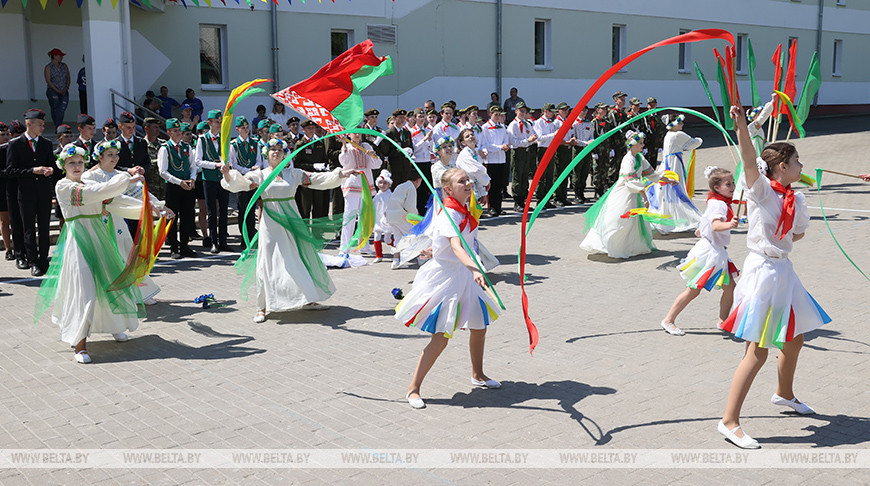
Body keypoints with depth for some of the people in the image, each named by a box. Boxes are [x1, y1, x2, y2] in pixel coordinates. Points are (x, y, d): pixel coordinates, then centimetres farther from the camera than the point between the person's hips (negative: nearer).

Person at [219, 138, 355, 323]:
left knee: (301, 258, 8)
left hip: (292, 222, 3)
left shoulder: (293, 174, 8)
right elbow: (240, 182, -12)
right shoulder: (260, 175, 2)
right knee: (270, 264, -4)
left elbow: (318, 179, 9)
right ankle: (262, 308, 4)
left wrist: (340, 175, -1)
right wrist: (228, 174, -32)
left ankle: (307, 300, 22)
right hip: (271, 224, -3)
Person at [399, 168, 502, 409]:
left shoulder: (465, 208, 6)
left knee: (479, 325, 18)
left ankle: (477, 374, 40)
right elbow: (456, 247, -38)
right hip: (446, 277, -9)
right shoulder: (449, 213, -23)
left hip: (465, 275, 9)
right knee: (442, 336, -11)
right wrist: (475, 270, -51)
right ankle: (413, 388, 1)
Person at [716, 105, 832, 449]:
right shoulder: (761, 189, -12)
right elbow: (749, 161, -32)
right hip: (762, 270, -8)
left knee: (795, 338, 23)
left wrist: (780, 242, 5)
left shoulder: (797, 199, 8)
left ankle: (784, 394, 49)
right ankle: (729, 422, -3)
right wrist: (741, 125, -45)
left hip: (783, 270, 8)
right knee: (758, 352, -10)